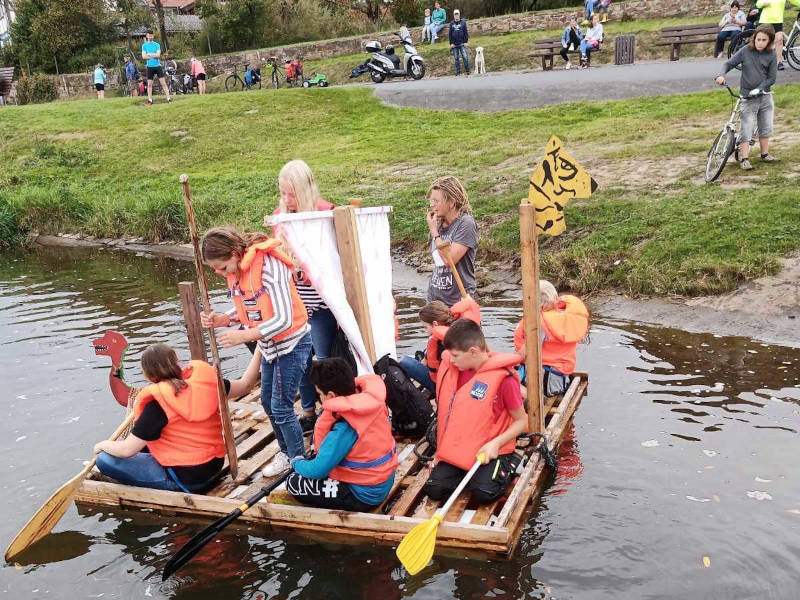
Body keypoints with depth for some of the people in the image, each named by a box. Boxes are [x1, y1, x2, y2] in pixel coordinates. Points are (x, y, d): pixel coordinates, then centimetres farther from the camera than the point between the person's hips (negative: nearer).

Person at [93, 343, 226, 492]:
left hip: (187, 479, -8)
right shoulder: (204, 381, -5)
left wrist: (102, 445, 7)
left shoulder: (158, 403, -20)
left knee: (105, 460, -6)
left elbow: (126, 450, -15)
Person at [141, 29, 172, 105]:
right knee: (149, 84, 2)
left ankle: (168, 98, -5)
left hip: (158, 66, -1)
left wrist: (149, 54, -7)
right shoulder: (144, 45, 7)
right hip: (150, 67, 1)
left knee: (163, 83, -4)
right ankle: (150, 100, 6)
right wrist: (154, 56, -8)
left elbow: (158, 55, -8)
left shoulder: (157, 44, 4)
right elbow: (144, 56, -4)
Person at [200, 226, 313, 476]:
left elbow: (283, 320, -30)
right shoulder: (234, 271, -4)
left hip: (292, 342, -8)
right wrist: (219, 320, -13)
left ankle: (299, 461, 13)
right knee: (268, 401, 16)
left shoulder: (269, 266, -29)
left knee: (281, 407, -5)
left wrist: (243, 336, -30)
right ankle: (286, 451, 35)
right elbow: (244, 309, 6)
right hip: (269, 343, 8)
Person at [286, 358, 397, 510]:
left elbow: (317, 471, -23)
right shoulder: (374, 401, -8)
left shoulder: (344, 429, -29)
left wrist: (296, 463, 0)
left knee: (294, 483, -3)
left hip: (363, 496, -8)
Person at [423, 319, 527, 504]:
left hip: (489, 451, -5)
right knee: (434, 489, -12)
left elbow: (521, 421, -7)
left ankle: (506, 466, 6)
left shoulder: (503, 378, -16)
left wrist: (496, 443, -21)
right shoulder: (450, 367, 1)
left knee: (484, 493, -24)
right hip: (457, 449, 5)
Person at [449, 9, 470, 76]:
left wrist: (466, 42, -3)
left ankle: (467, 71, -2)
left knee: (465, 57, -8)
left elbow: (466, 33, 3)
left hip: (462, 43, -2)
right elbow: (450, 34, 7)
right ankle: (458, 72, 9)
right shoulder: (452, 23, 6)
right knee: (456, 58, 4)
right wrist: (451, 43, 1)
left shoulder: (463, 22, 3)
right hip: (454, 44, 2)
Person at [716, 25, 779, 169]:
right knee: (747, 129, -7)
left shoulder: (771, 55, -2)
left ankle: (765, 154, 25)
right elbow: (729, 63, -2)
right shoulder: (746, 51, -6)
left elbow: (772, 78, -3)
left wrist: (758, 89, -16)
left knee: (766, 127, 12)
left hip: (765, 96, 3)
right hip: (748, 97, -3)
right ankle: (744, 159, -4)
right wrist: (721, 75, -21)